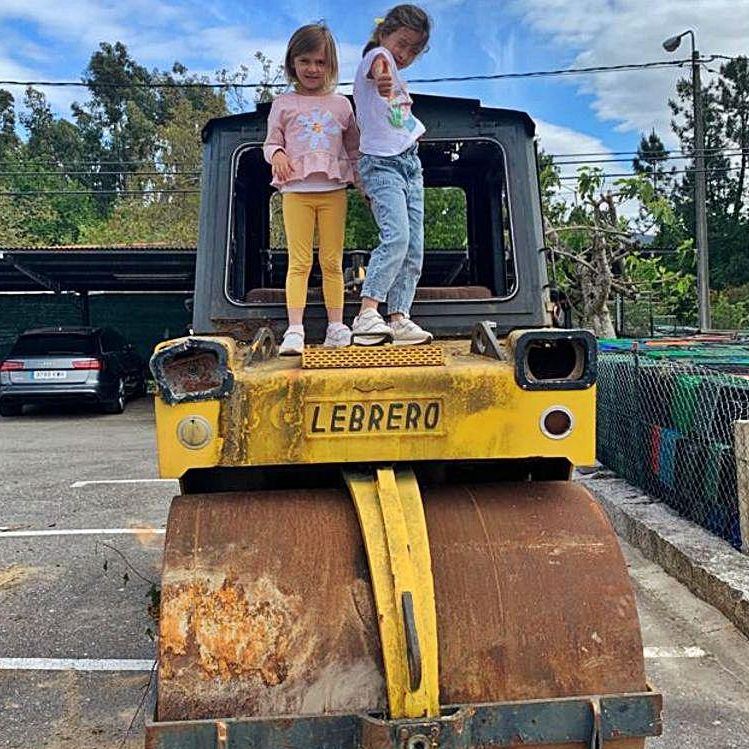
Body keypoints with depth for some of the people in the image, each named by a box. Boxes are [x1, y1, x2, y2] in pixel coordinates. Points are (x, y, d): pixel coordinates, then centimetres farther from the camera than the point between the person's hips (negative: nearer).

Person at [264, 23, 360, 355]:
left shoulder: (341, 104, 13)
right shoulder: (283, 104, 10)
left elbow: (354, 148, 18)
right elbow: (271, 142, 11)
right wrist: (276, 155, -12)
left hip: (333, 190, 1)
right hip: (296, 191, -1)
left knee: (332, 262, 2)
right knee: (299, 262, -6)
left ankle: (336, 327, 8)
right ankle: (294, 330, -8)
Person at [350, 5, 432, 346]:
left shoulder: (399, 79, 22)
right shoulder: (376, 55, -4)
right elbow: (380, 61, -31)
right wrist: (382, 77, -53)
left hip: (410, 164, 9)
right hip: (382, 164, -9)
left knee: (414, 247, 1)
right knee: (396, 237, -26)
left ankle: (399, 317, 1)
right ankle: (367, 314, -29)